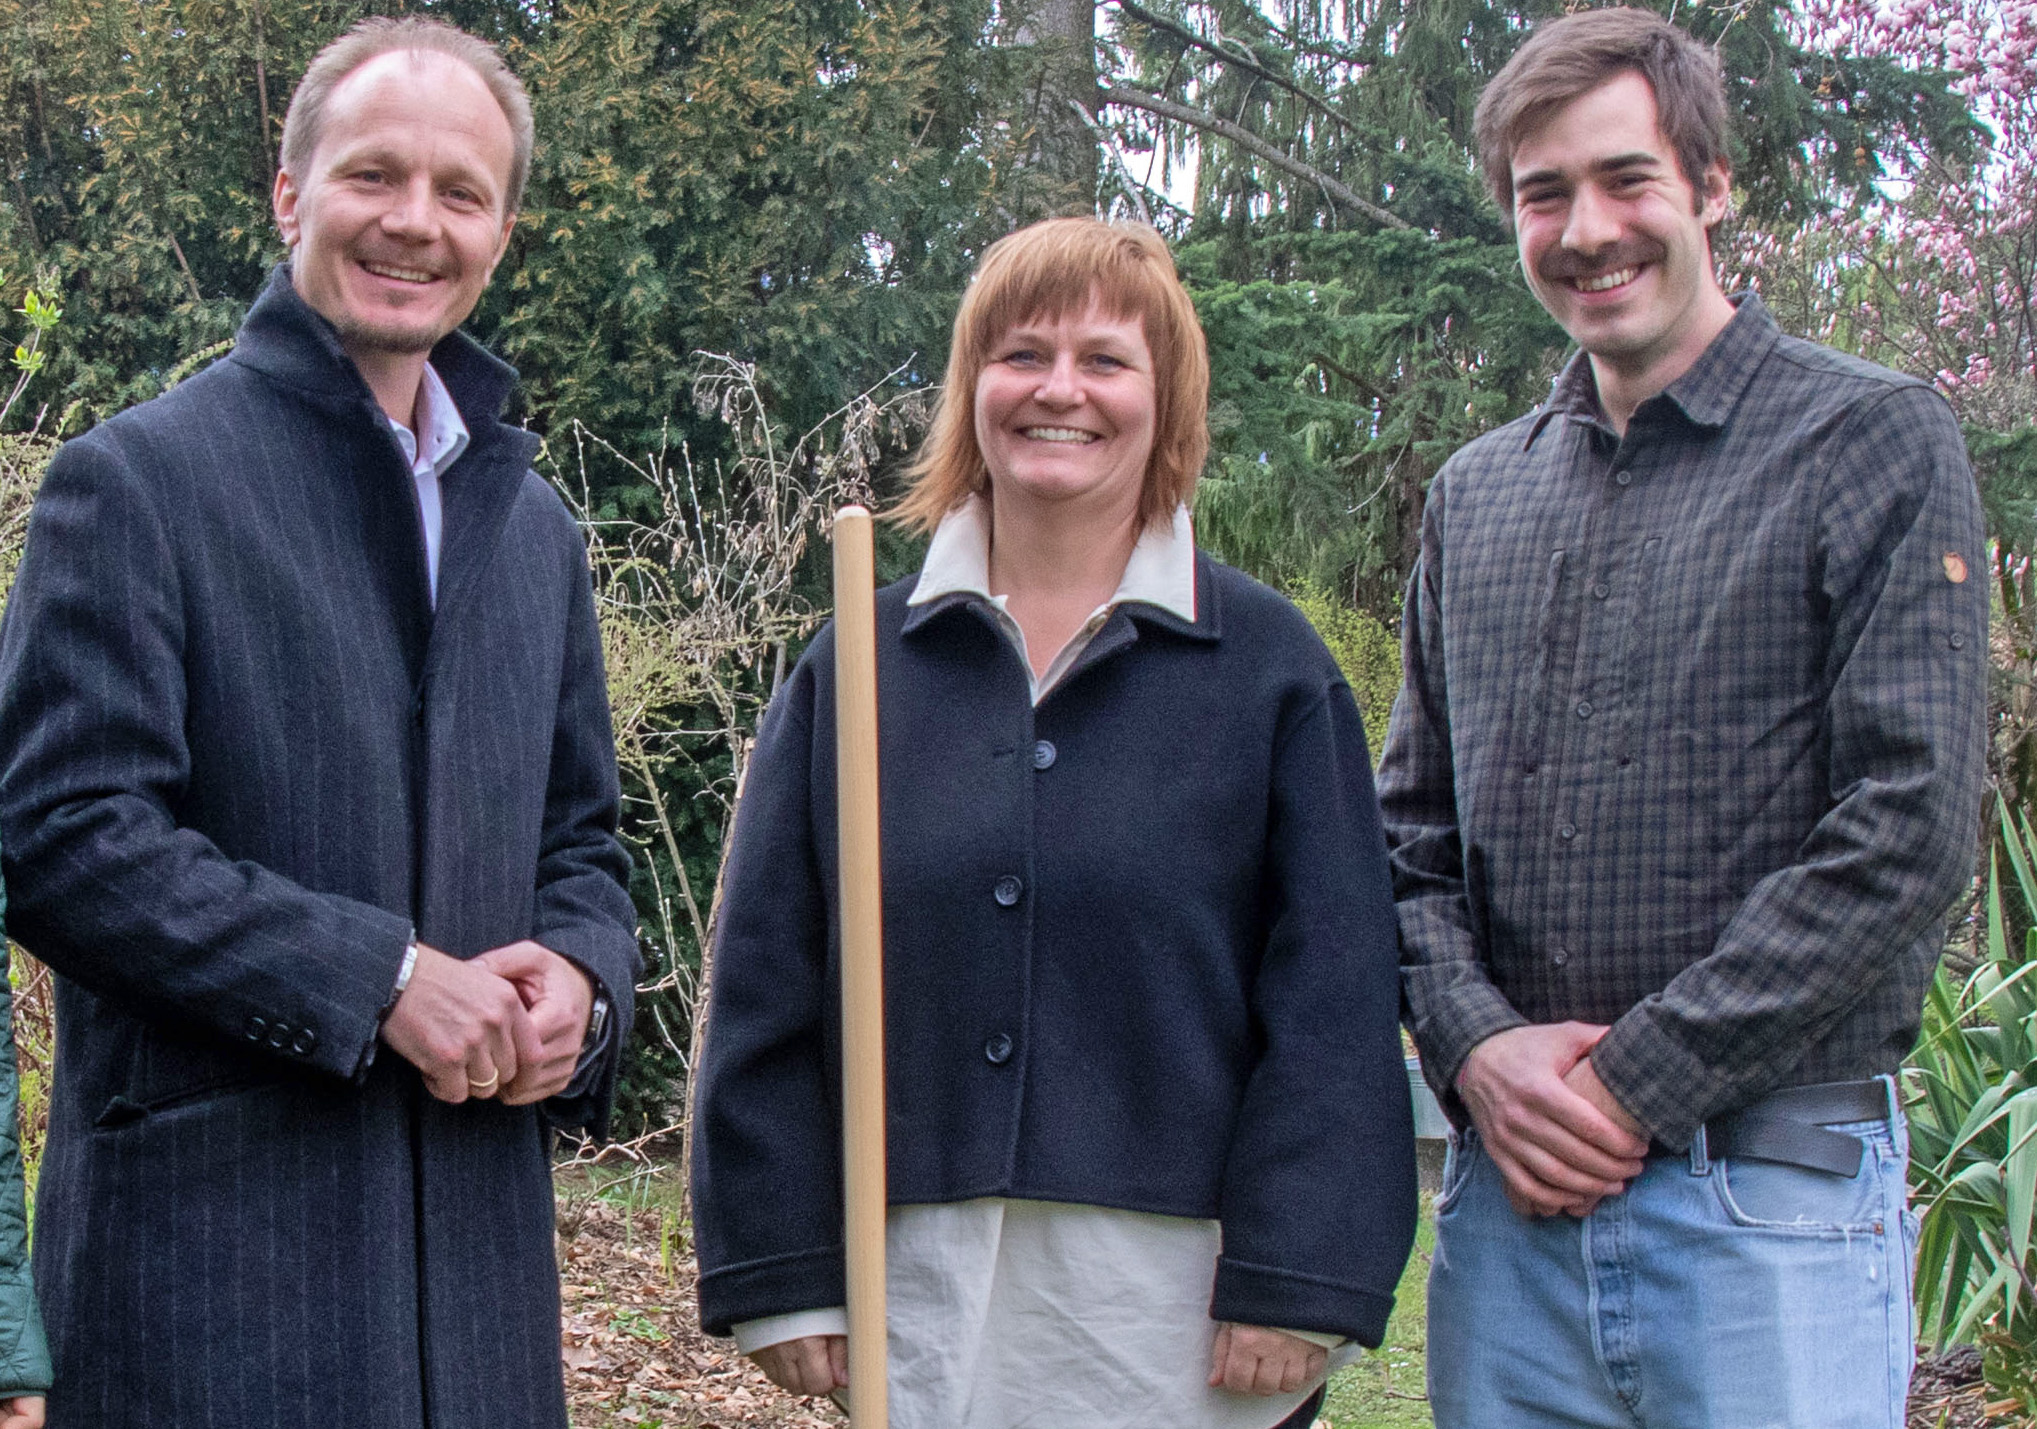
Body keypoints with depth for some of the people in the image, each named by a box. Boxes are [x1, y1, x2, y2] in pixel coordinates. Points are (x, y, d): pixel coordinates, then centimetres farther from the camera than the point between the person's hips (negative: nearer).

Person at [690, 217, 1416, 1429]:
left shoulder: (1267, 665, 2)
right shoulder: (857, 667, 7)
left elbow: (1334, 998, -2)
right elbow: (768, 988, 7)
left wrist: (1293, 1283, -9)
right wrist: (779, 1269, 2)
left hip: (1177, 1289, -1)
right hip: (924, 1280, 2)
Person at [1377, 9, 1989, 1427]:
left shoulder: (1876, 444, -2)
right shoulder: (1476, 494, 14)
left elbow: (1912, 833, -10)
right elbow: (1415, 829, 14)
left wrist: (1637, 1080, -12)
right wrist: (1478, 1045, -5)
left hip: (1776, 1198, -4)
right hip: (1508, 1195, 4)